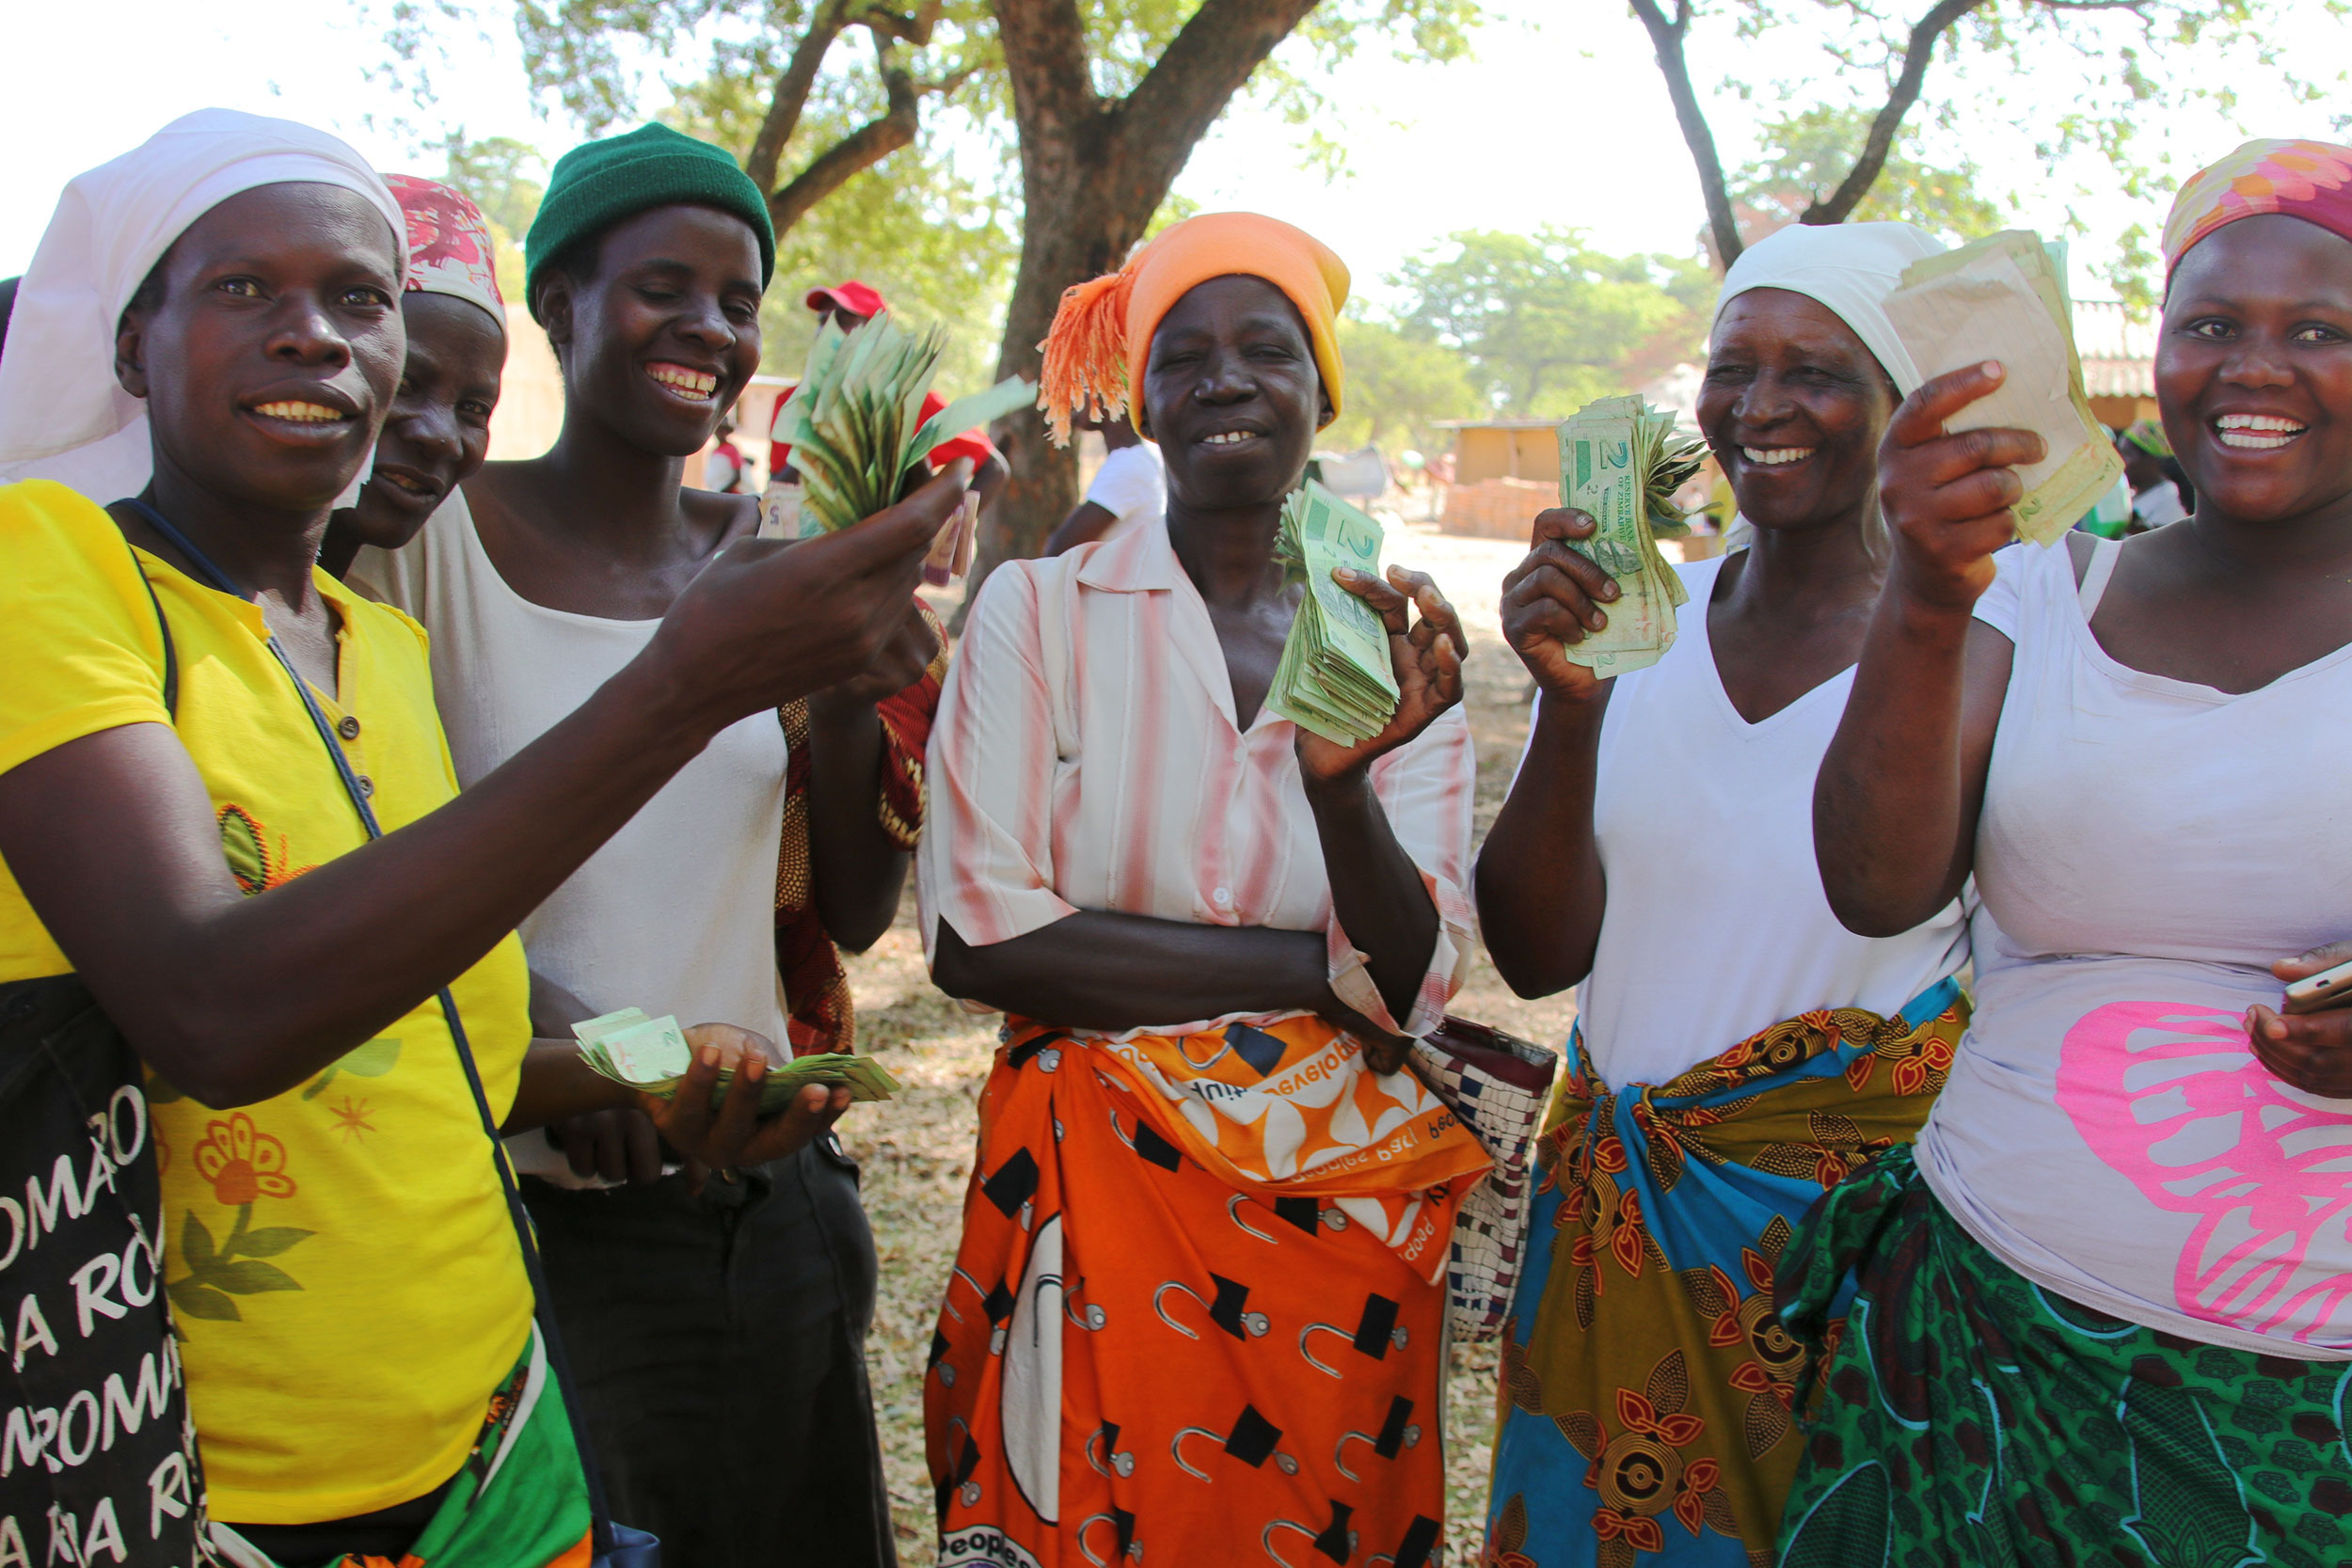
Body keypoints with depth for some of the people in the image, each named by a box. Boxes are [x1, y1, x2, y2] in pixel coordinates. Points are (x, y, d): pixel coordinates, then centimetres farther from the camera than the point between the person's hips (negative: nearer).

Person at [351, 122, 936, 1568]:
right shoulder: (427, 536, -9)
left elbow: (856, 915, 4)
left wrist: (846, 712, -13)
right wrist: (531, 1041, -24)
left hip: (775, 1213, 5)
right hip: (539, 1224, -4)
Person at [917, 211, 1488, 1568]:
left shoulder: (1393, 644, 0)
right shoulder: (1041, 610, -6)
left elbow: (1418, 988, -7)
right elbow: (976, 936, -13)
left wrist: (1341, 780, -26)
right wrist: (1307, 968, -13)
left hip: (1336, 1201, 2)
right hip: (1096, 1189, -2)